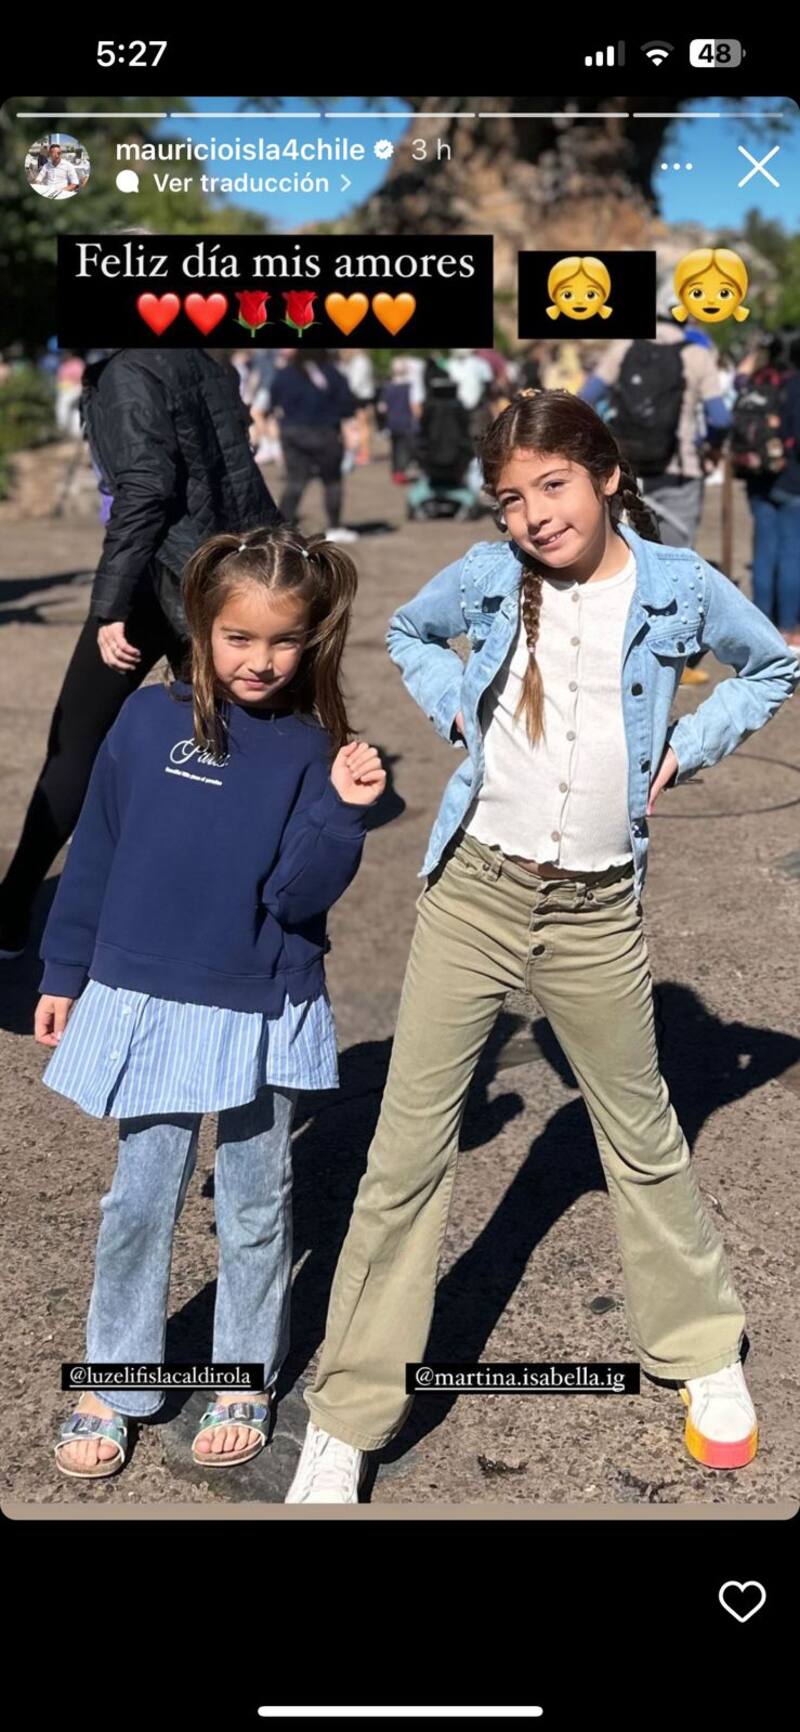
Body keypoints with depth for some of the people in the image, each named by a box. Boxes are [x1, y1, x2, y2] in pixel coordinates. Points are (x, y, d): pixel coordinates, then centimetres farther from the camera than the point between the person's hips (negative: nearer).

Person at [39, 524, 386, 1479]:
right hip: (147, 1003, 1)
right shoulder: (149, 718, -4)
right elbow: (94, 853, 4)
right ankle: (114, 1385, 27)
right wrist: (63, 973, 8)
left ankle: (246, 1381, 31)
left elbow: (299, 895, -14)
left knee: (254, 1205, 13)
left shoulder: (313, 750, -7)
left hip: (263, 1014, -1)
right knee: (137, 1201, 11)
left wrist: (342, 809, -28)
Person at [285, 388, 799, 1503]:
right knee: (408, 1149, 0)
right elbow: (408, 632, 19)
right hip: (474, 894, 0)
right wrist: (457, 713, 3)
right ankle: (346, 1422, 10)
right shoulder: (488, 576, -2)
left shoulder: (680, 586, -4)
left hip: (598, 911, 0)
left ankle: (704, 1353, 38)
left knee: (642, 1135, 16)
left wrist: (685, 748, 1)